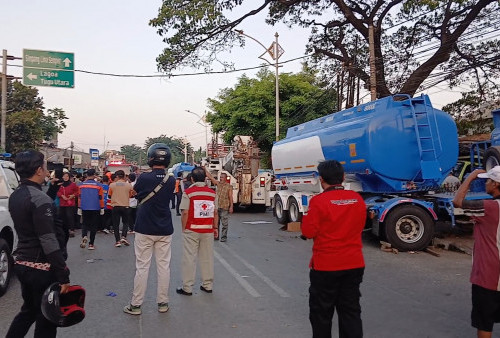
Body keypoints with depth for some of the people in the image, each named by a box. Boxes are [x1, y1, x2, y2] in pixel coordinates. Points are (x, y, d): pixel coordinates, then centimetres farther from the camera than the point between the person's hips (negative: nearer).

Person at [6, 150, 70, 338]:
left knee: (28, 310, 25)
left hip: (21, 263, 9)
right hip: (41, 268, -8)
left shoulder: (14, 196, 7)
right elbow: (49, 242, -24)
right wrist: (63, 276, -21)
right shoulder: (40, 199, -21)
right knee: (46, 319, 6)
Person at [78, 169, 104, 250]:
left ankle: (84, 237, -11)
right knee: (93, 226, 7)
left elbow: (79, 197, 6)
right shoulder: (98, 185, -5)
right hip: (95, 209, -2)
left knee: (85, 224, 16)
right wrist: (102, 208, 8)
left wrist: (79, 208, 13)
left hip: (84, 209, 2)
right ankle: (91, 244, 9)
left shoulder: (81, 185, 1)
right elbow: (101, 197, -1)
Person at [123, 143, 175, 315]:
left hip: (144, 230, -2)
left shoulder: (143, 178, -12)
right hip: (164, 230, 2)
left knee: (142, 267, 5)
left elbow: (136, 194, 6)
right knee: (163, 266, 9)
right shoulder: (171, 181, -3)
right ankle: (162, 303, 18)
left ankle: (136, 305, 13)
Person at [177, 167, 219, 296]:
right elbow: (215, 212, 4)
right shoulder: (212, 193, 2)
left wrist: (183, 228, 1)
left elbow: (185, 213, -11)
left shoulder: (188, 193, -8)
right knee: (207, 258, 12)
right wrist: (215, 228, 14)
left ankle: (187, 287, 9)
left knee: (189, 258, 4)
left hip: (192, 230, -3)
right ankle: (208, 285, 21)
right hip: (208, 230, 3)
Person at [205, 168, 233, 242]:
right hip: (216, 207, 5)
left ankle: (223, 237, 9)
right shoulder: (218, 184, 9)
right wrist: (205, 169, 4)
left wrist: (231, 207, -10)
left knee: (224, 224, 0)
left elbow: (230, 197, -5)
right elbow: (210, 176, 8)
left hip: (224, 208, -5)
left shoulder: (229, 187, -3)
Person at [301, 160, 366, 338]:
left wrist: (306, 216, 3)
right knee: (351, 310, 15)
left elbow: (308, 232, -14)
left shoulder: (318, 201, -17)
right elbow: (360, 226, 12)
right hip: (355, 264, 5)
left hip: (326, 266, -5)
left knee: (321, 312, 12)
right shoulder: (357, 199, 0)